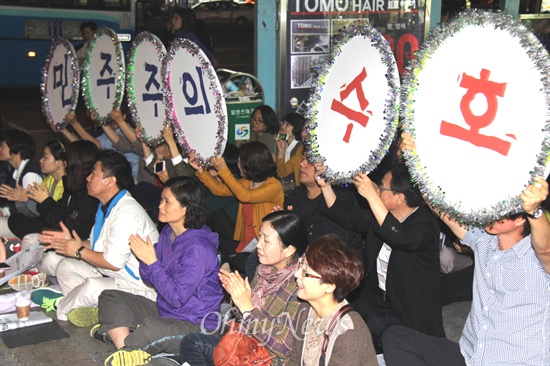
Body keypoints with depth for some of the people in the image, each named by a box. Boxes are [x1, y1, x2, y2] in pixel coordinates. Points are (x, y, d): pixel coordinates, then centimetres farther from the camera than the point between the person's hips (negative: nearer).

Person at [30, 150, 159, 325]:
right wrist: (71, 241, 2)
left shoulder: (127, 213, -25)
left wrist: (79, 251, -13)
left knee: (93, 287, -34)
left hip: (138, 285, -11)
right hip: (110, 275, 11)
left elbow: (114, 262, -26)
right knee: (65, 266, 11)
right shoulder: (106, 206, 9)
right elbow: (97, 245, 17)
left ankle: (61, 307, -2)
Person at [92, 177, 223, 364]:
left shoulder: (198, 247, -23)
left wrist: (152, 263, -22)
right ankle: (127, 351, -15)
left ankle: (115, 332, -10)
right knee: (110, 297, 3)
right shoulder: (167, 233, 3)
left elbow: (177, 297, -25)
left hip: (196, 326, -9)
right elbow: (151, 280, 11)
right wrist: (144, 258, -9)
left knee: (152, 329, -39)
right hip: (165, 312, 9)